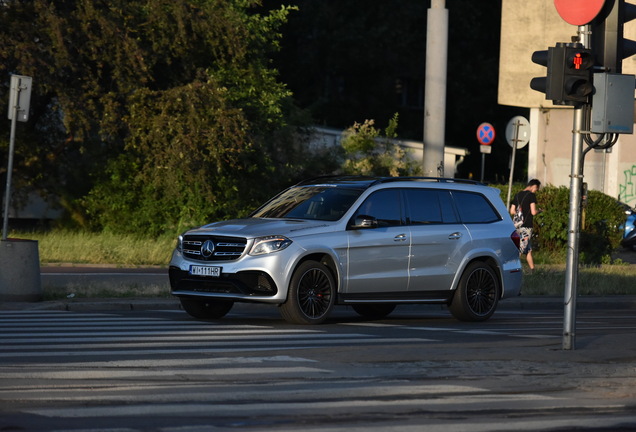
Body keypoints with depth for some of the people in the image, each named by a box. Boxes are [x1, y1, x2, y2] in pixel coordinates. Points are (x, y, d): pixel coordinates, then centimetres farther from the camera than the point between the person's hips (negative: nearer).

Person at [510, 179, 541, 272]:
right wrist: (539, 211, 6)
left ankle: (532, 269, 16)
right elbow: (533, 212, -14)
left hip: (518, 225, 7)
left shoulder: (518, 195, 13)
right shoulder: (531, 195, -8)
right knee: (520, 250, -8)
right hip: (526, 226, -7)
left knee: (528, 250, 14)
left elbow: (512, 211, 14)